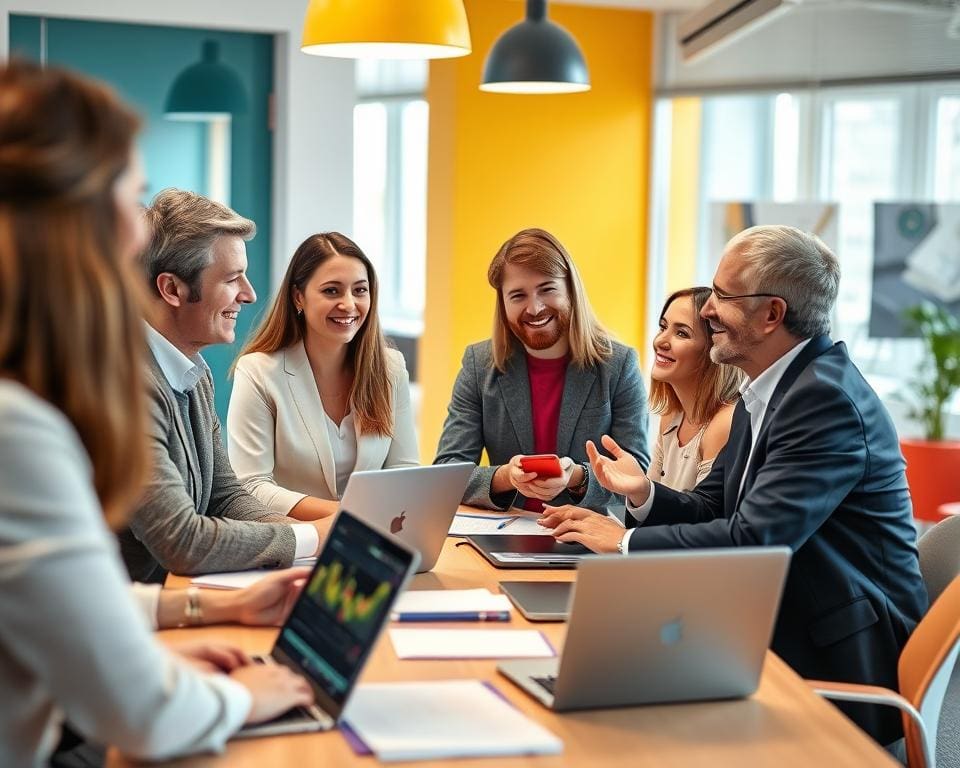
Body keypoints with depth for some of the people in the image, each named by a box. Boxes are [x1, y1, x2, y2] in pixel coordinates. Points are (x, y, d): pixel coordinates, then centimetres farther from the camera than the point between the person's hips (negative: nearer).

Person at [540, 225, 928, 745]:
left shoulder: (828, 398, -20)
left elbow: (753, 539, -25)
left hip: (841, 662, -8)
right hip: (782, 634, 8)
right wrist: (644, 494, -7)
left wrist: (625, 541, -16)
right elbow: (711, 508, 13)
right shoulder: (763, 394, 11)